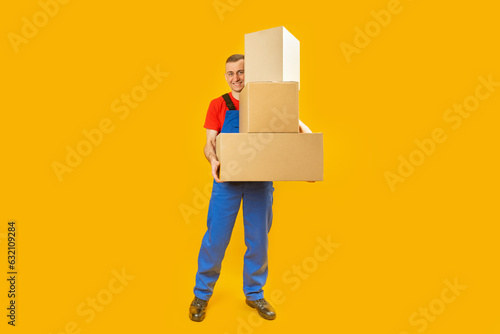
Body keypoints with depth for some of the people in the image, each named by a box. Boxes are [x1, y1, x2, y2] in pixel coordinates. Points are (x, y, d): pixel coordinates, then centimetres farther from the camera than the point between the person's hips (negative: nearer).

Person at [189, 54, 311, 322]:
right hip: (228, 179, -1)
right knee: (216, 238, 3)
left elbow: (296, 125, 2)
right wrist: (213, 160, -27)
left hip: (260, 180, 1)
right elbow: (210, 143, -4)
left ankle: (254, 294, 30)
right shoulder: (218, 105, 4)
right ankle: (202, 294, 25)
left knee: (258, 240, 9)